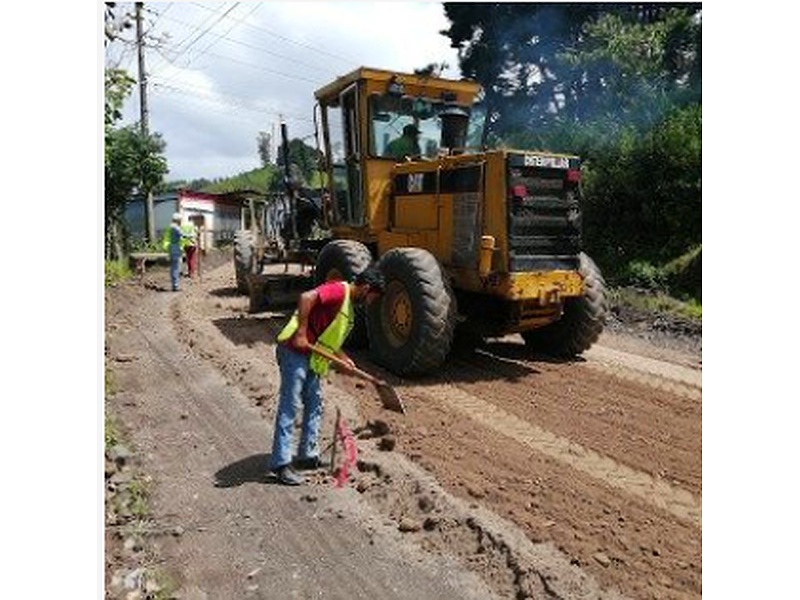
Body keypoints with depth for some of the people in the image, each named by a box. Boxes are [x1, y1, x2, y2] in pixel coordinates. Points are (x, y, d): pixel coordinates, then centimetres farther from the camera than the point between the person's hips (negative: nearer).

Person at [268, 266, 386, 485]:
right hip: (294, 351, -10)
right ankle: (281, 464, -1)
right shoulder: (339, 290, -13)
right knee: (289, 407, -6)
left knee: (314, 405, 14)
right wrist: (301, 334, -28)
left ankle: (308, 456, 24)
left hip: (311, 356, 10)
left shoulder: (349, 305, 18)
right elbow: (306, 297, -29)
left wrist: (344, 358, 14)